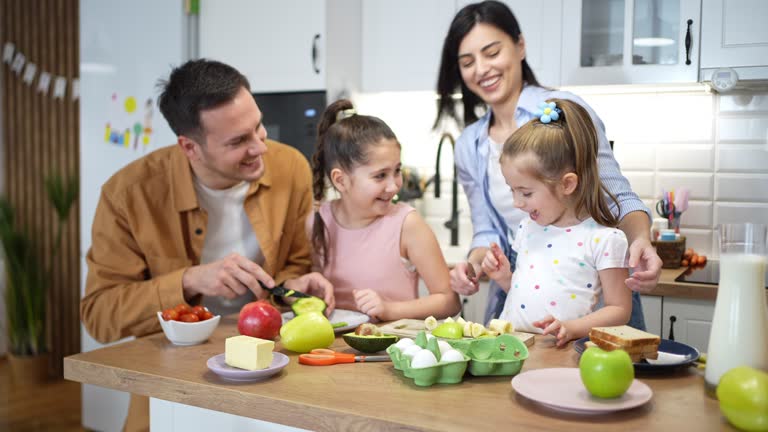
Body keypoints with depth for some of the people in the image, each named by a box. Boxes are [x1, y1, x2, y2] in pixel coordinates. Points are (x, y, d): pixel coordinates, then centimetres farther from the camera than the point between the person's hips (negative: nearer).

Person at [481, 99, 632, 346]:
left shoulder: (604, 239, -6)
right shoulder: (528, 227, 15)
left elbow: (619, 310, -4)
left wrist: (571, 328, -17)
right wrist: (504, 277, 6)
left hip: (559, 353, -4)